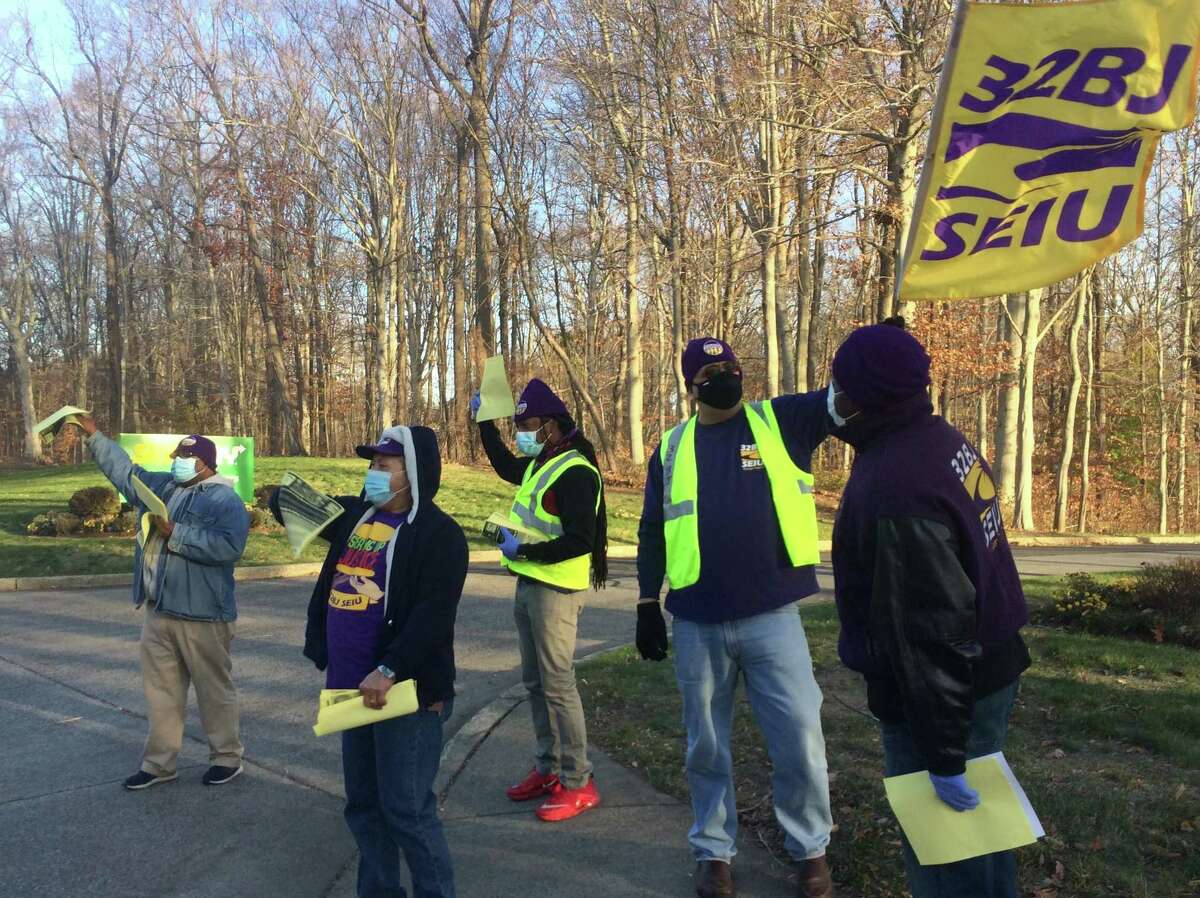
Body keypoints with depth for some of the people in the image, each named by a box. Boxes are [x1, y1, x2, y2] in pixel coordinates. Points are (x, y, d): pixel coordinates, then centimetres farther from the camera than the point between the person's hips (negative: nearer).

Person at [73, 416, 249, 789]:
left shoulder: (225, 499, -12)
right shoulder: (160, 486, 12)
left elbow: (229, 546, -26)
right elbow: (124, 469, 27)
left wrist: (175, 534, -22)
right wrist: (94, 435, 25)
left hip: (201, 614, -7)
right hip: (158, 612, 8)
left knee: (214, 689, 4)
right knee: (161, 689, 13)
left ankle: (227, 758, 18)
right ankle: (159, 763, 23)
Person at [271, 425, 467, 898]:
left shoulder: (438, 533, -13)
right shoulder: (355, 514, 10)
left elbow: (434, 615, -24)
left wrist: (389, 670, -32)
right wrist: (288, 492, 8)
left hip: (406, 691, -8)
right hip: (354, 686, 8)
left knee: (407, 809, -3)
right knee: (363, 803, 18)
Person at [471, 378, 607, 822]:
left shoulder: (575, 472, -18)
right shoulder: (538, 464, 12)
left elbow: (579, 542, -24)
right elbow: (505, 466, 35)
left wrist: (524, 550, -23)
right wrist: (484, 421, 32)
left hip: (556, 591, -10)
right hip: (528, 585, 10)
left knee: (558, 685, -6)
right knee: (535, 682, 15)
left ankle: (578, 783, 3)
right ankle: (548, 769, 27)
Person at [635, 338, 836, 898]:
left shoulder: (780, 422, 3)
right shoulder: (672, 447, 7)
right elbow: (652, 531, 11)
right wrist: (648, 604, 7)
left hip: (772, 617, -1)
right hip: (696, 625, 2)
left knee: (800, 740, 2)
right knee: (706, 746, 13)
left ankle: (810, 849, 26)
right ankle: (714, 851, 32)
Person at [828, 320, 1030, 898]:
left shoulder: (893, 491, -29)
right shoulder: (941, 439, 3)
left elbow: (929, 635, -28)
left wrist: (943, 756, -21)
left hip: (941, 698, -9)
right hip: (988, 673, 9)